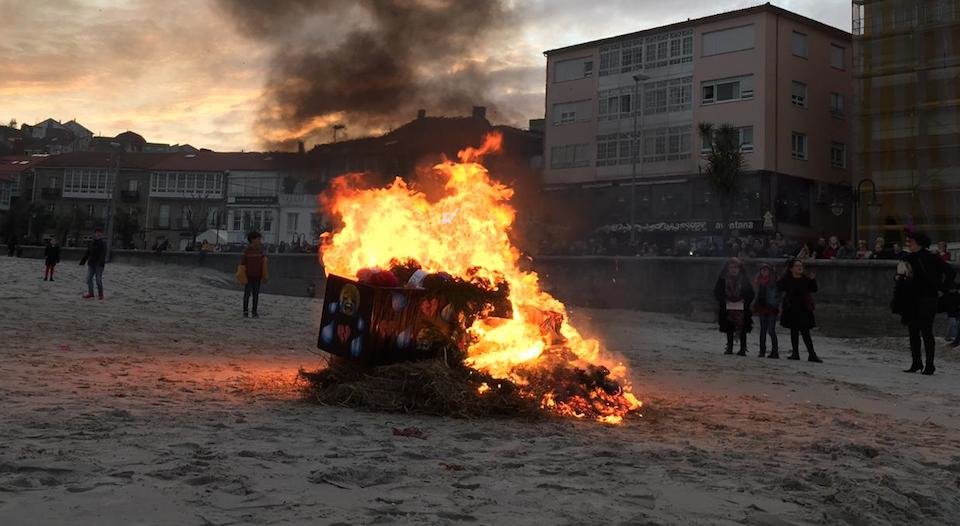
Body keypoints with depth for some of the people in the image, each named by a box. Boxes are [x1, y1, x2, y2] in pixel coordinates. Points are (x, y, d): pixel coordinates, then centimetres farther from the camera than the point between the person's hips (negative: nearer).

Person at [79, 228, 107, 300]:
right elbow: (86, 253, 19)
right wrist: (82, 261, 15)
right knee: (89, 278, 5)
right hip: (91, 264, 6)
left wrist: (101, 263, -28)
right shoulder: (91, 244, 13)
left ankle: (100, 294, 7)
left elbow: (103, 255, -17)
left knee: (98, 279, -4)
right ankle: (90, 293, 15)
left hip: (98, 265, -6)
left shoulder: (103, 244, -6)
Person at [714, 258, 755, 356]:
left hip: (741, 308, -1)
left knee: (742, 329, -6)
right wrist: (724, 299, -5)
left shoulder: (744, 279, 3)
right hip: (727, 308, 1)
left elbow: (750, 293, 7)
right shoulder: (723, 279, 3)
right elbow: (717, 292, 6)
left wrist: (745, 300, -6)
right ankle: (729, 348, 16)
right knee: (729, 329, 8)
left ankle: (743, 349, -2)